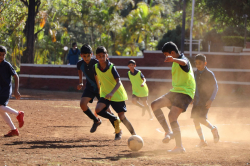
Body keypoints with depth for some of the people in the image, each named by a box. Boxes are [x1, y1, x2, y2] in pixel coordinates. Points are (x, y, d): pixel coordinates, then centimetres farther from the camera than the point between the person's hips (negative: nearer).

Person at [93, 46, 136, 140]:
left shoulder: (111, 67, -21)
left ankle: (134, 135, 12)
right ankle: (115, 120, 3)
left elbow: (118, 82, -27)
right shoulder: (96, 67, -7)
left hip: (117, 94, -4)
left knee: (122, 117, -6)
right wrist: (99, 89, 22)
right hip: (105, 94, 4)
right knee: (98, 110, -21)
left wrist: (111, 93, -42)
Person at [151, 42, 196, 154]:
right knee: (155, 105, 4)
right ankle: (168, 132, 4)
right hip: (175, 91, 10)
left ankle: (180, 147, -19)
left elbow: (183, 63, -44)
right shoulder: (175, 62, 17)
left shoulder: (183, 60, -16)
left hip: (185, 92, -10)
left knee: (172, 116, -23)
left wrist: (173, 59, -64)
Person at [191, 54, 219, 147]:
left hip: (206, 101, -6)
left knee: (201, 118, -18)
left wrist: (210, 100, -16)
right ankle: (202, 141, 12)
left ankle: (213, 129, 10)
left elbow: (215, 88, -8)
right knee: (195, 119, 1)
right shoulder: (195, 74, 7)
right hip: (197, 100, 6)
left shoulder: (209, 74, -9)